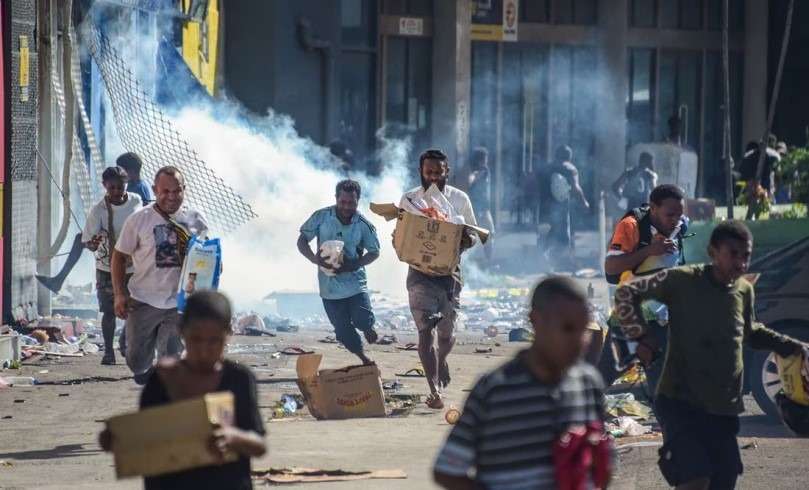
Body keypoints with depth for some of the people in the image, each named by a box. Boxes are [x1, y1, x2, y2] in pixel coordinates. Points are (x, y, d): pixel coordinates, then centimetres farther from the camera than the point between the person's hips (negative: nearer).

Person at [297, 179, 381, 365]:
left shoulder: (364, 225, -7)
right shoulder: (321, 217, -7)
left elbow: (374, 252, 3)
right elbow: (302, 241, -1)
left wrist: (352, 265, -16)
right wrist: (315, 259, -22)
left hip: (355, 281, -1)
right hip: (330, 285, 1)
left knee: (363, 321, -15)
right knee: (344, 332, 3)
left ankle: (367, 327, 24)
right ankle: (364, 359, 28)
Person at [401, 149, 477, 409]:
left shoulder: (460, 199, 3)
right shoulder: (409, 199, 1)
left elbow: (472, 236, 9)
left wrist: (467, 241, -15)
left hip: (450, 271, 2)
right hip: (420, 273, -1)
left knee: (447, 333, 8)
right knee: (426, 331, -13)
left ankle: (441, 360, 43)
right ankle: (434, 392, -15)